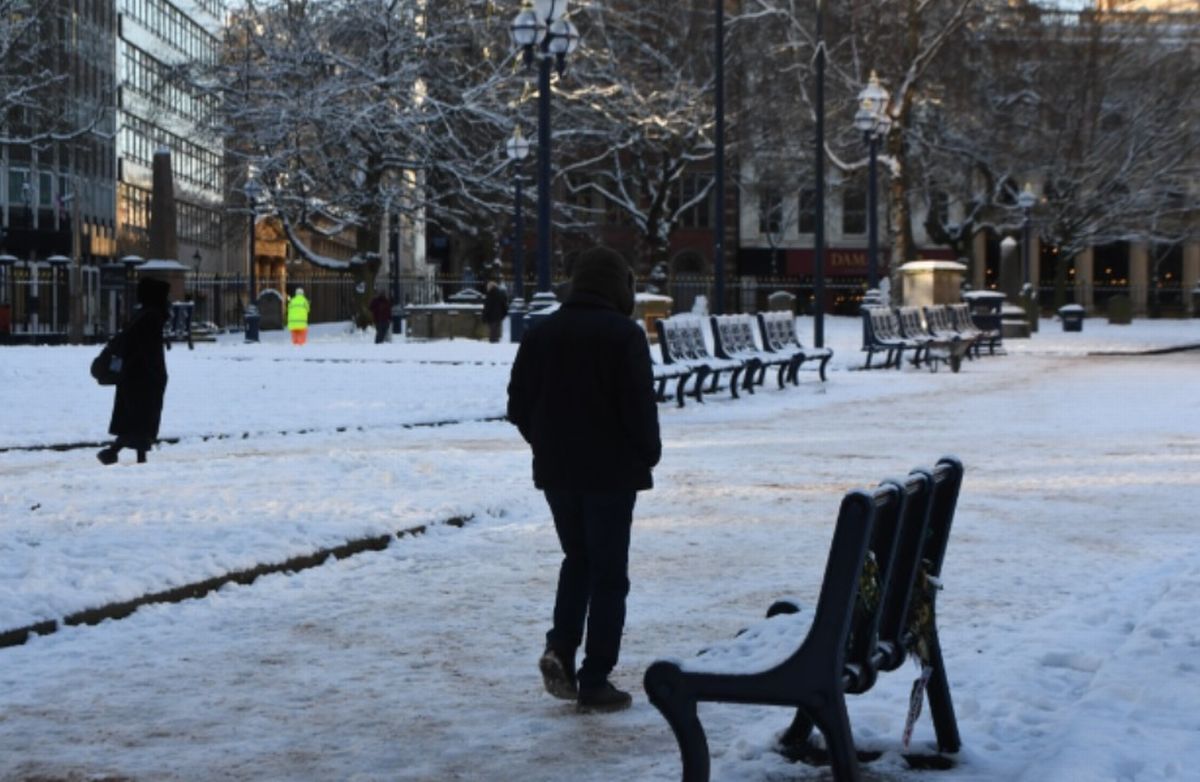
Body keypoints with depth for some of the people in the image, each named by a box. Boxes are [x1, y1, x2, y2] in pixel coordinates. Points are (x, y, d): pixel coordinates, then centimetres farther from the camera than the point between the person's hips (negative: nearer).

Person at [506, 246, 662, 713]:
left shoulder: (541, 333, 5)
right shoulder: (624, 335, -12)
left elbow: (518, 406, 7)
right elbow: (640, 407, -15)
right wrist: (649, 455, 1)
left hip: (556, 470, 5)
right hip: (611, 470, -5)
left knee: (577, 559, 21)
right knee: (608, 574, 2)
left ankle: (560, 647, 1)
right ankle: (595, 683, 3)